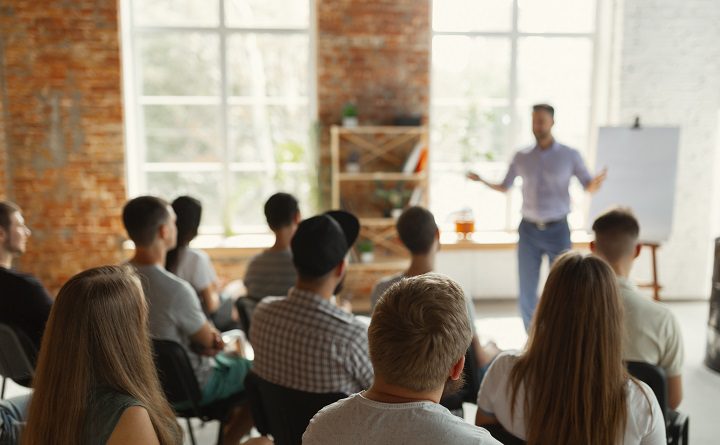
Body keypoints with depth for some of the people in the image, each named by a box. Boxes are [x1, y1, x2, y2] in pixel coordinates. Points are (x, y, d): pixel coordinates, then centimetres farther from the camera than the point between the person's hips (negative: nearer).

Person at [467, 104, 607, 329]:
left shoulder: (570, 155, -2)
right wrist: (481, 180, -5)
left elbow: (589, 187, 0)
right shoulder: (521, 157, 4)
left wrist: (597, 181, -23)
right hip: (528, 230, 2)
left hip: (558, 230, -1)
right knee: (526, 292, 4)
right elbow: (504, 187, 13)